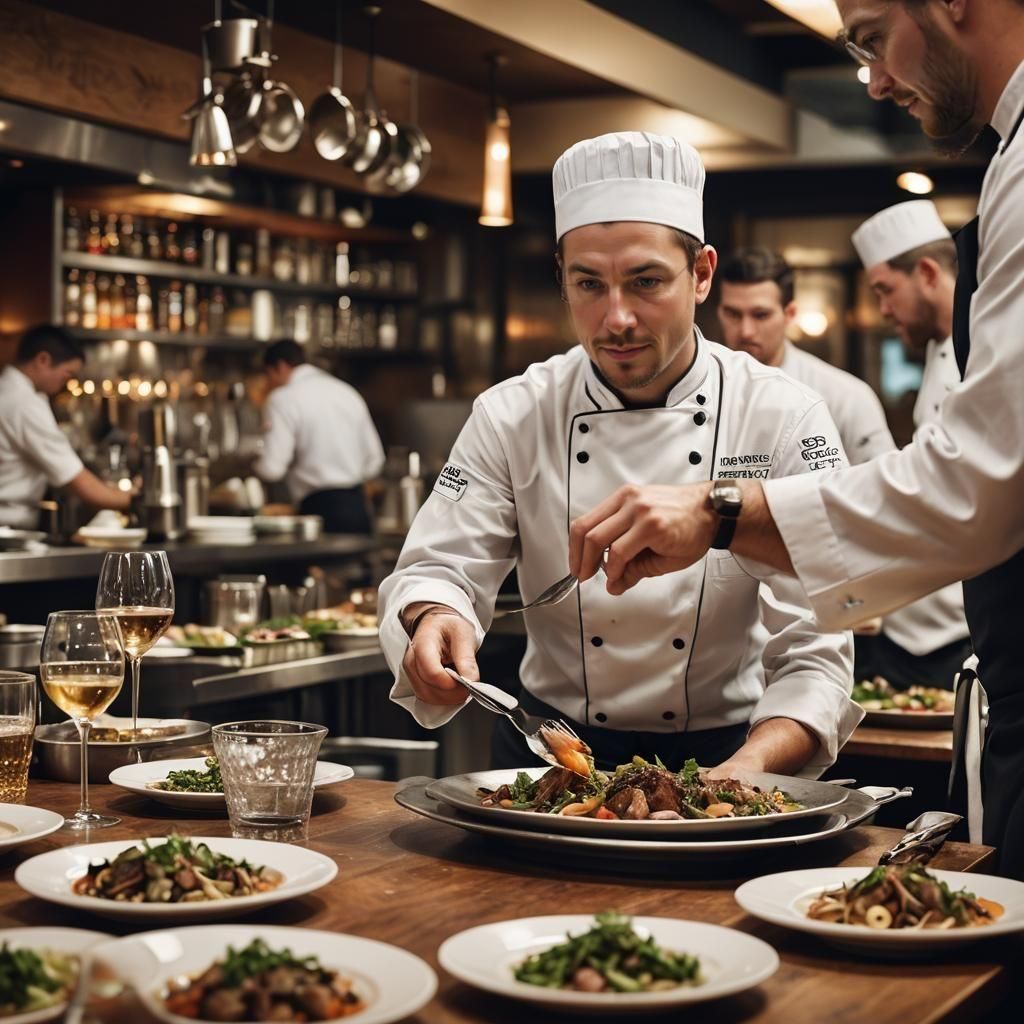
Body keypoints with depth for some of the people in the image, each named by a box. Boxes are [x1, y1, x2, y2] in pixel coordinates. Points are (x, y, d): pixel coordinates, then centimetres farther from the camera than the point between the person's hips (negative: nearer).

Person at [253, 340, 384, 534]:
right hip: (359, 509, 6)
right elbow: (374, 460, 17)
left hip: (321, 510, -6)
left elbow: (272, 468, -12)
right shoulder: (347, 392, 15)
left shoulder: (283, 398, -5)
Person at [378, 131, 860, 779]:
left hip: (721, 754, -1)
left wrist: (750, 769, -29)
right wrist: (433, 621, -27)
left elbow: (814, 653, -11)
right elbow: (439, 568, -3)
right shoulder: (512, 416, -2)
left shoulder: (787, 420, -8)